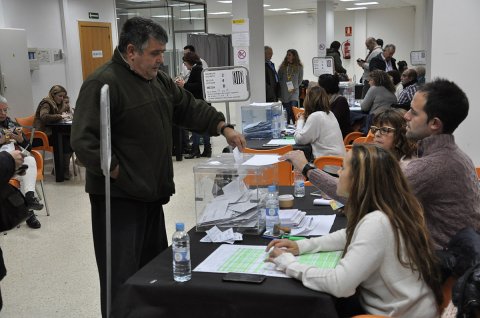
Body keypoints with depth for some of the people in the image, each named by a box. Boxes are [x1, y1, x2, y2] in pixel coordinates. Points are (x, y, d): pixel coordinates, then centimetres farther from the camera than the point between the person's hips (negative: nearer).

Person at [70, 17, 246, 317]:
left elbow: (190, 107, 17)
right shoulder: (102, 84, -18)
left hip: (150, 192, 9)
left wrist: (224, 127, 6)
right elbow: (84, 141, -24)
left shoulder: (158, 79, 10)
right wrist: (119, 173, -20)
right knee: (123, 277, -2)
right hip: (117, 197, -9)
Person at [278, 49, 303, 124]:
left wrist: (295, 87, -1)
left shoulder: (299, 67, 1)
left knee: (293, 112, -14)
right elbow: (279, 79, 8)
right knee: (287, 112, 5)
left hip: (294, 93, -2)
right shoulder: (283, 67, 4)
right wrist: (282, 87, -3)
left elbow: (300, 80, 10)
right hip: (284, 93, 2)